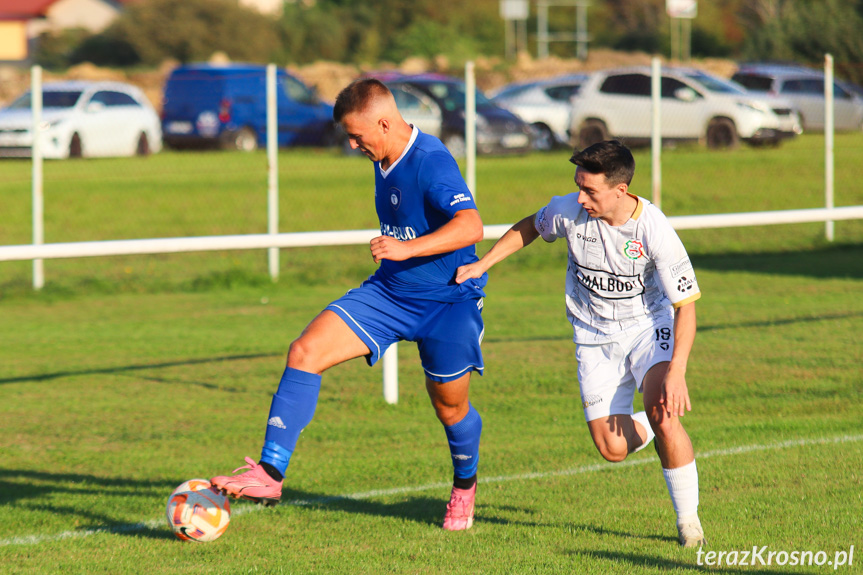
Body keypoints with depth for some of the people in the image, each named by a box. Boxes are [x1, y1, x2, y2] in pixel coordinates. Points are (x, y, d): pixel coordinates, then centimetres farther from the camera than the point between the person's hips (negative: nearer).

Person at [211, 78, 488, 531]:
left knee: (450, 407, 9)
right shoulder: (385, 162, 4)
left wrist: (407, 248, -43)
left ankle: (465, 485, 43)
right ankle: (270, 474, -16)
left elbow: (470, 226, -35)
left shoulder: (432, 162, -23)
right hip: (388, 292, 7)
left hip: (447, 302, -7)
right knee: (305, 352, -12)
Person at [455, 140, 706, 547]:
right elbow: (530, 228, 10)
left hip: (648, 326, -3)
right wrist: (482, 264, 3)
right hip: (594, 336, 3)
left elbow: (685, 304, -18)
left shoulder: (654, 230, -23)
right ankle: (642, 428, 33)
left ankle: (688, 520, -9)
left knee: (662, 413, -28)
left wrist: (676, 371, -27)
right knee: (613, 449, -7)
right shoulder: (569, 212, -16)